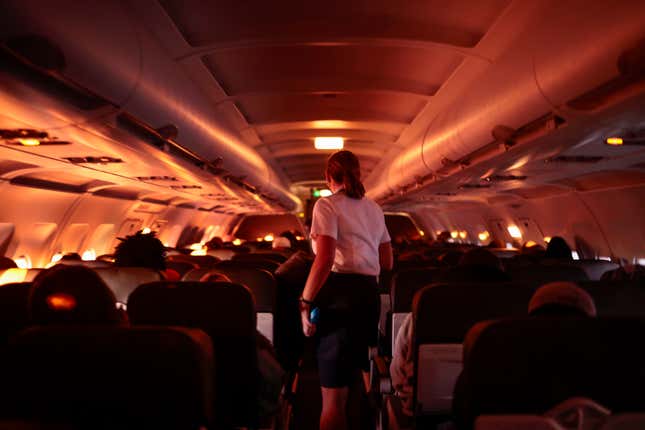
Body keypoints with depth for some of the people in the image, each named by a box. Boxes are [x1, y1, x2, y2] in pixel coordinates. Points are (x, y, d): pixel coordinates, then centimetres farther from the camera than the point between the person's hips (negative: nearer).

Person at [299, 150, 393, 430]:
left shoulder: (327, 205, -3)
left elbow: (324, 259, -17)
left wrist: (305, 302, -13)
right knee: (371, 380, 18)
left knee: (334, 392, -4)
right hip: (371, 294, 7)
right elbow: (387, 262, 18)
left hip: (339, 294, -7)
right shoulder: (374, 209, 18)